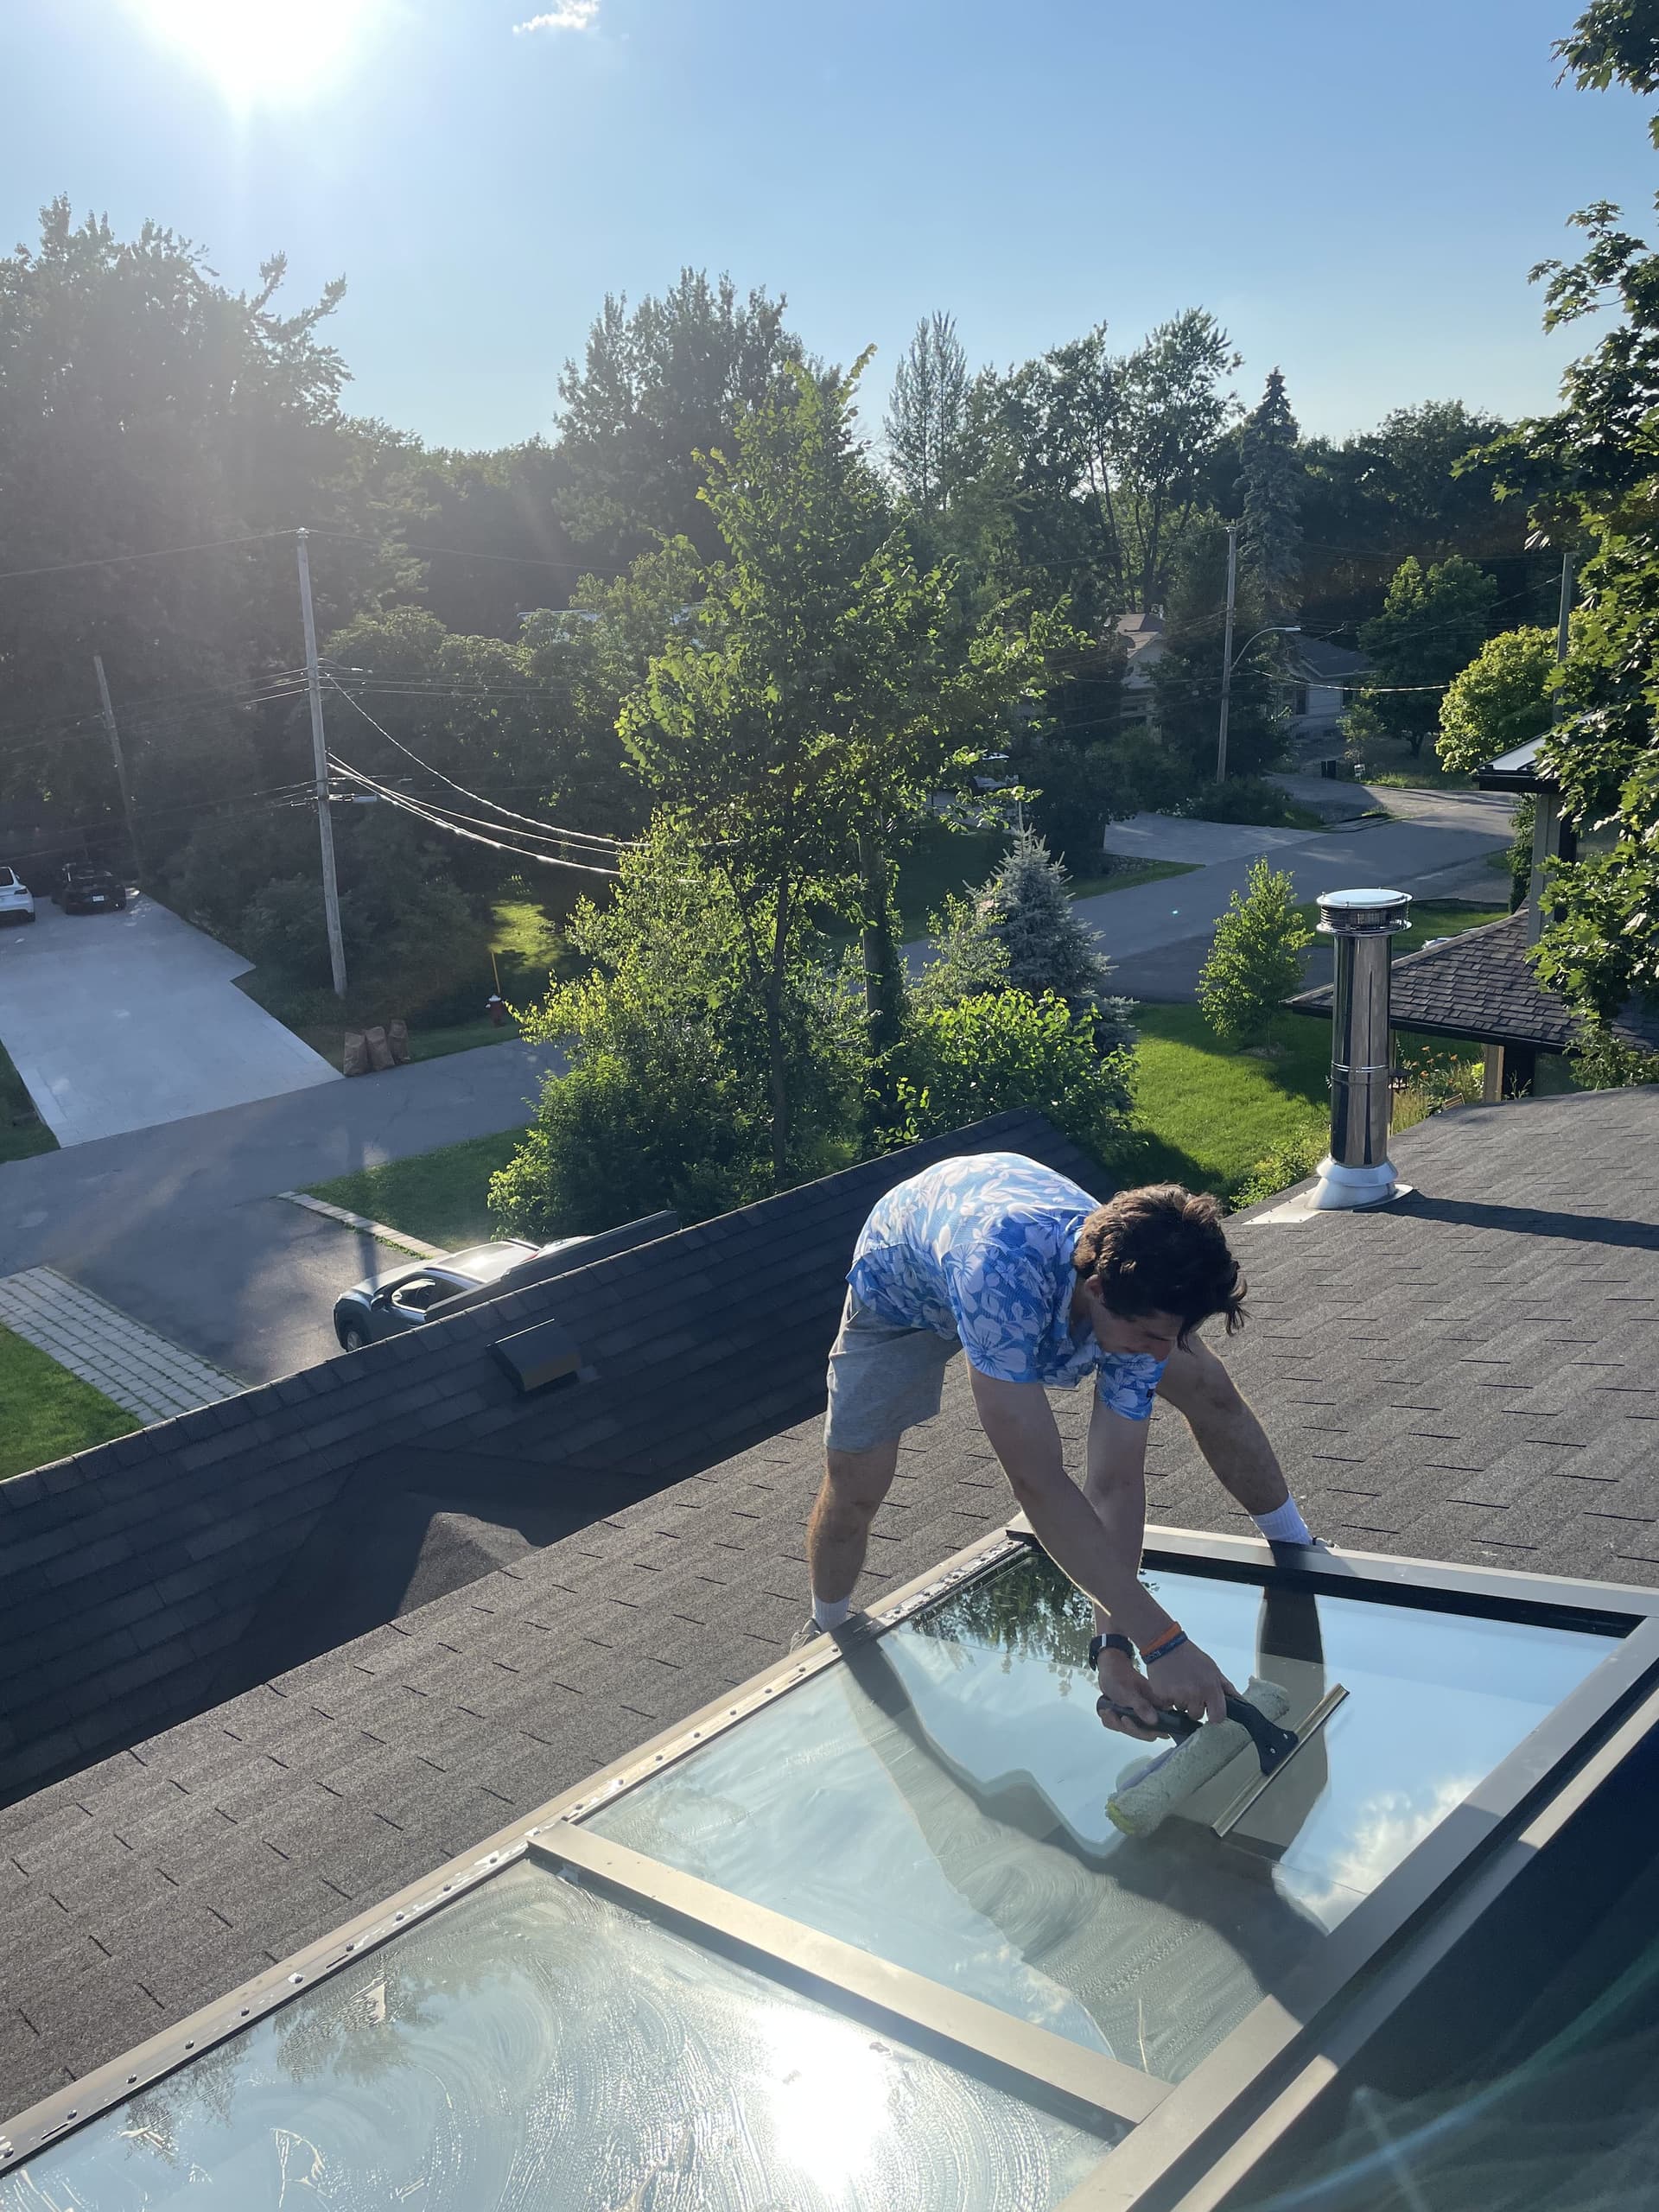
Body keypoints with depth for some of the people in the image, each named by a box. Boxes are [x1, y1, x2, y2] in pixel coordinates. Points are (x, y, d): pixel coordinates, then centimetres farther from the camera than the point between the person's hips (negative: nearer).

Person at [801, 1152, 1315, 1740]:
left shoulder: (1142, 1302, -32)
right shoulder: (1001, 1272, -50)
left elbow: (1116, 1484, -29)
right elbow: (1038, 1482, -49)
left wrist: (1112, 1644, -40)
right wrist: (1162, 1642, -49)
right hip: (907, 1285, -3)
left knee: (1206, 1388, -4)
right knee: (854, 1484, -8)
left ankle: (1299, 1554, 21)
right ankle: (827, 1632, 25)